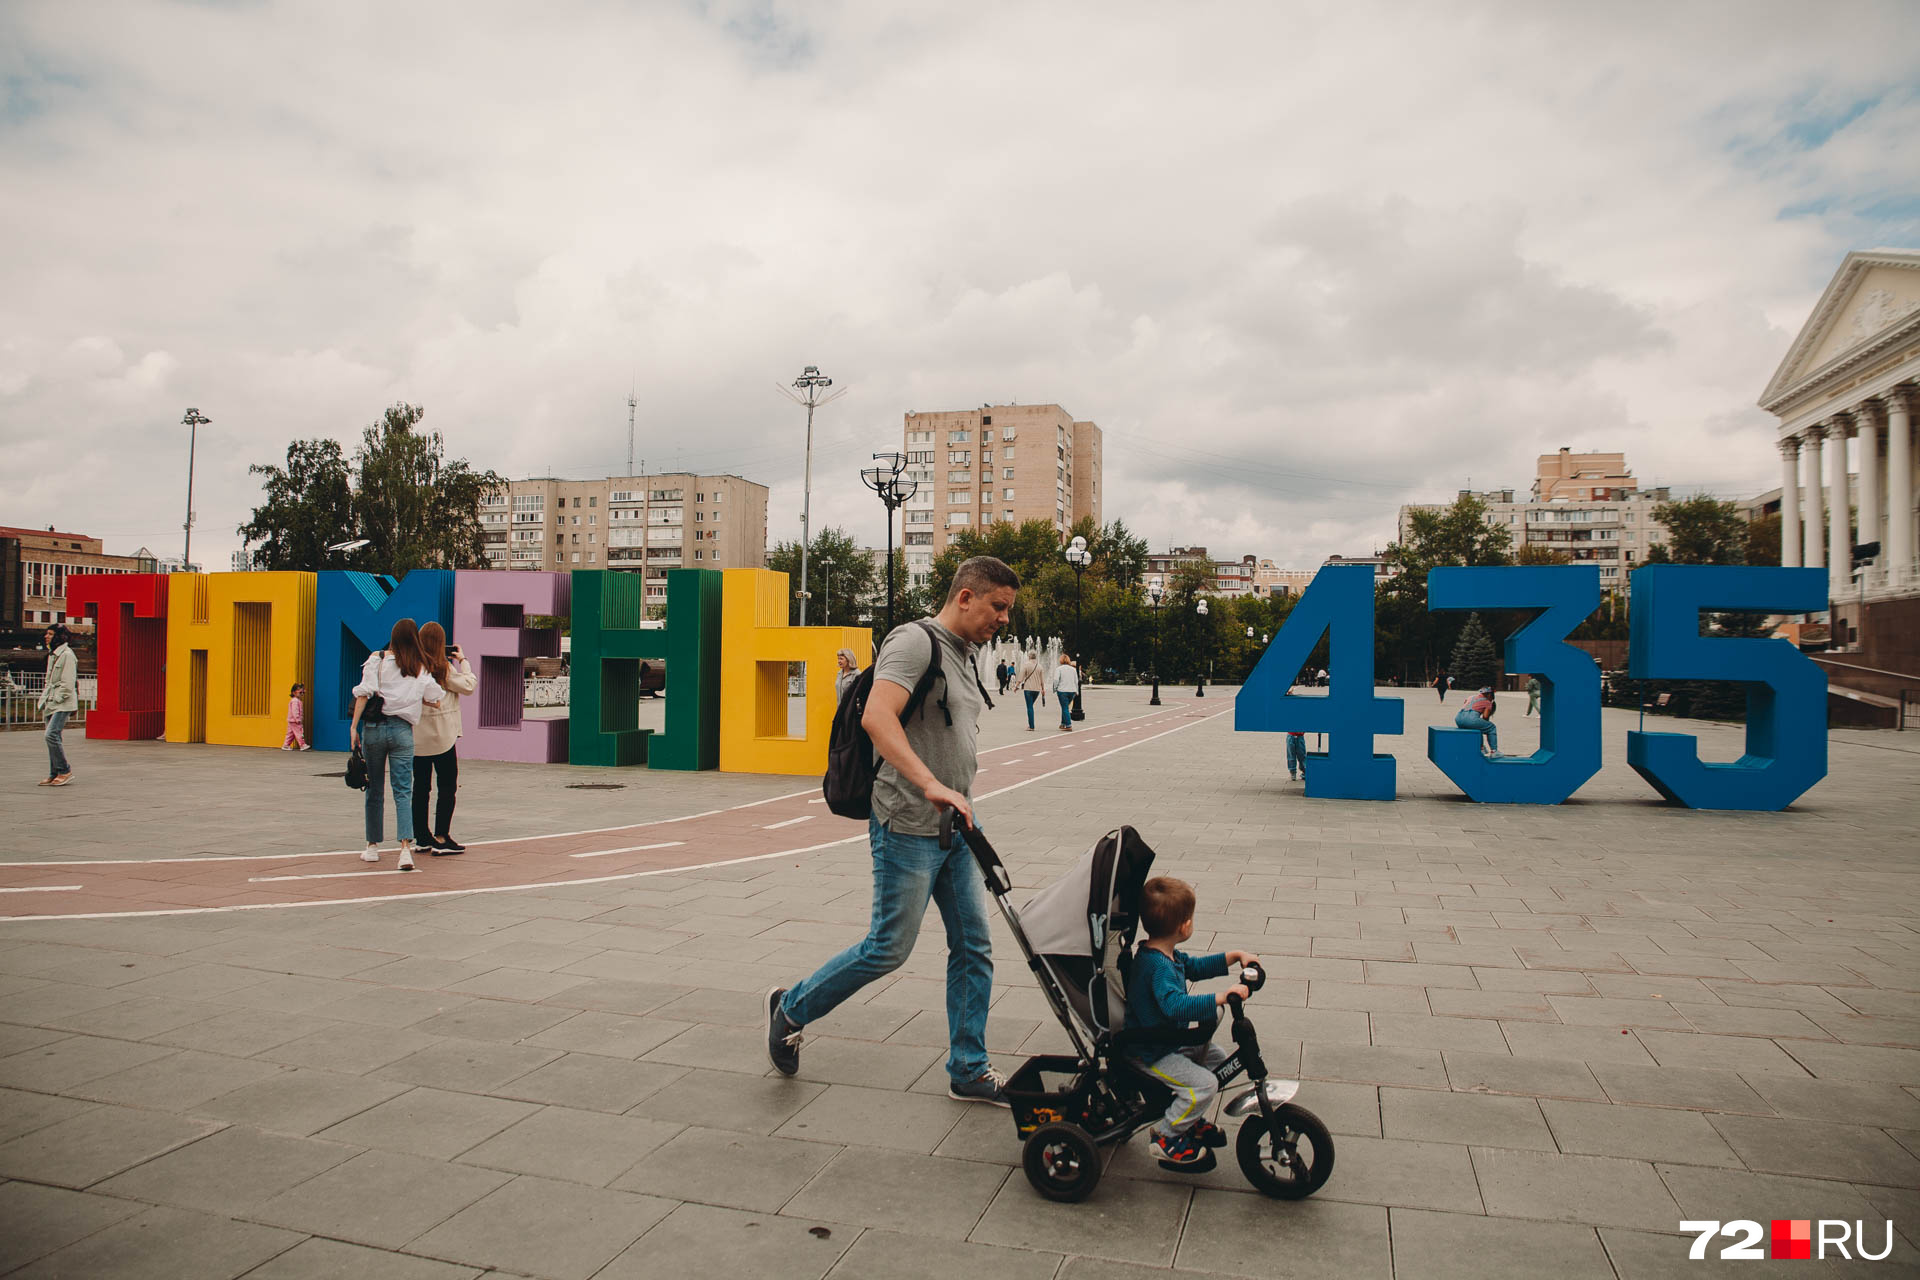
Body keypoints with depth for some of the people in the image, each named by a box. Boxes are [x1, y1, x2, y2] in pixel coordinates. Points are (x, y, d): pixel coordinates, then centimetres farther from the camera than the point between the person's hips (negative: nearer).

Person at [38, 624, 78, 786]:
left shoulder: (67, 654, -10)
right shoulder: (52, 654, 18)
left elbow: (68, 683, -16)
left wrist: (56, 700, -17)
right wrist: (44, 701, 16)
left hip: (62, 704, -9)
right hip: (51, 703, 9)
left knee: (51, 735, -17)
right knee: (52, 737, 8)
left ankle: (65, 771, -9)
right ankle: (54, 775, 12)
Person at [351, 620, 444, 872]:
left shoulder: (377, 659, 1)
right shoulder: (421, 669, 5)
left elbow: (364, 693, -8)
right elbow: (435, 702, 7)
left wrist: (354, 726, -8)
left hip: (374, 727, 0)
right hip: (403, 730, 0)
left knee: (375, 791, 12)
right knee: (403, 792, -1)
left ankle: (373, 846, 22)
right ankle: (405, 847, -16)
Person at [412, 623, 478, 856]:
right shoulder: (443, 668, -10)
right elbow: (468, 686, -7)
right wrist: (462, 660, 6)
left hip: (415, 735, 5)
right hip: (441, 735, -5)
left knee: (421, 786, 11)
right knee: (448, 786, 1)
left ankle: (422, 836, 18)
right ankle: (441, 838, -3)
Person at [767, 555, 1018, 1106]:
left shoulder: (964, 656, 15)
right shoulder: (915, 641, -15)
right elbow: (877, 717, -31)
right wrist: (931, 785, -38)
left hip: (956, 824, 9)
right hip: (909, 828, -9)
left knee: (974, 946, 9)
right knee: (890, 947, 0)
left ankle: (968, 1071, 20)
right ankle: (792, 1008, 22)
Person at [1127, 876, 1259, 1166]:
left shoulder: (1166, 955, 2)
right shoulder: (1158, 967, -31)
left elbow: (1196, 966, 19)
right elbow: (1176, 1006, -46)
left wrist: (1235, 956, 13)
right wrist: (1221, 998, -48)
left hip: (1171, 1040, 11)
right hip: (1151, 1053, -10)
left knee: (1219, 1059, 18)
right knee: (1203, 1083, -20)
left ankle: (1191, 1119, 31)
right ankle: (1165, 1136, -1)